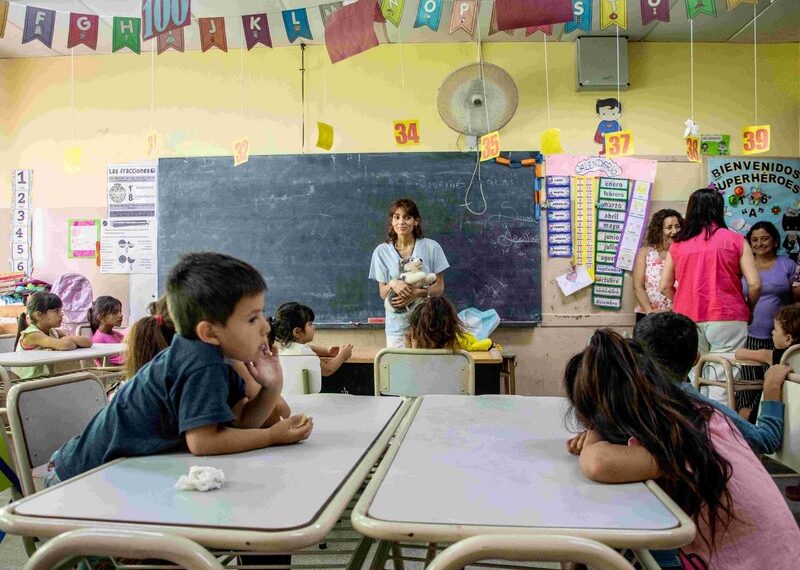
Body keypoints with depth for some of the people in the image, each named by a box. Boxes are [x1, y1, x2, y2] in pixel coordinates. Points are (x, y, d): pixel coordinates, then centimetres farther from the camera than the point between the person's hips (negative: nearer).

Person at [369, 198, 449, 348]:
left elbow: (439, 287, 0)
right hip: (397, 323, 1)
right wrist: (393, 284, -20)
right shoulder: (382, 251, 0)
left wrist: (418, 293, -19)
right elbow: (383, 293, 2)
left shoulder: (431, 247, -2)